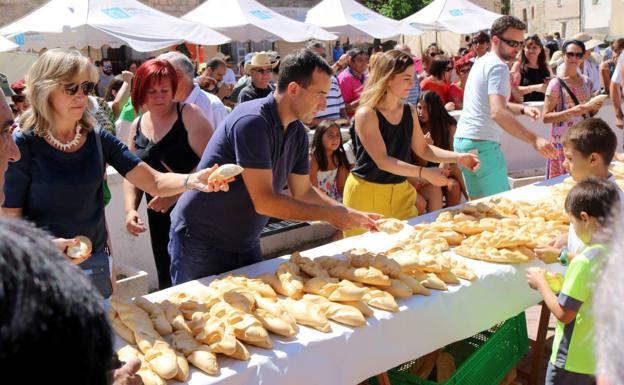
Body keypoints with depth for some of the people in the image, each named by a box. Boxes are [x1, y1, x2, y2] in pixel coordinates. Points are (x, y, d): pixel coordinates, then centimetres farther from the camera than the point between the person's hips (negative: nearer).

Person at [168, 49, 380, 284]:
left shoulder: (297, 132, 1)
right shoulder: (252, 122, -25)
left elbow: (302, 192, 10)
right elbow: (264, 201, -28)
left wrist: (350, 214, -2)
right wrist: (329, 215, -21)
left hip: (245, 244, 8)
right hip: (202, 243, -8)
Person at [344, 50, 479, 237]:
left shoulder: (410, 111, 3)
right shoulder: (366, 114, -18)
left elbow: (422, 149, 10)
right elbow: (382, 161, -24)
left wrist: (459, 157, -4)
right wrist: (424, 173, -31)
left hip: (400, 192, 6)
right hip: (367, 193, -6)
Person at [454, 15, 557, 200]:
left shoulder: (482, 61, 16)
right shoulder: (498, 67, -13)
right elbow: (498, 113, -27)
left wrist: (523, 109, 9)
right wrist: (534, 140, -33)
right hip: (482, 144, -9)